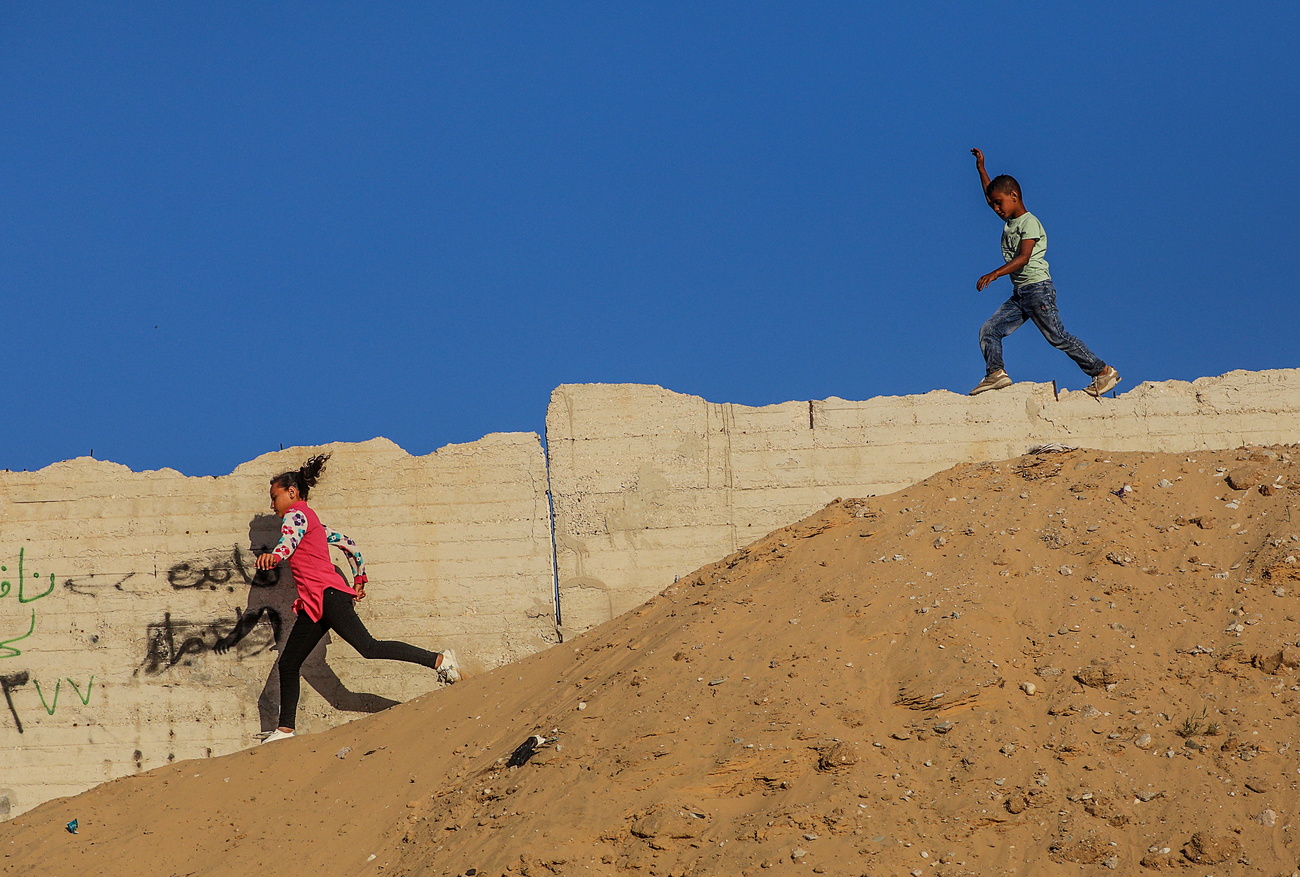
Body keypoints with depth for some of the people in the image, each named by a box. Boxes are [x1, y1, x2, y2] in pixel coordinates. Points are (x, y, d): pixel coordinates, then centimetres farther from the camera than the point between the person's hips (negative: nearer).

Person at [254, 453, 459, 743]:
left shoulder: (297, 514, -1)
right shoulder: (313, 523, 26)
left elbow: (290, 540, -25)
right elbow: (350, 546, 30)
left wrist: (273, 556, -44)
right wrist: (359, 581, 35)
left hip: (327, 594, -10)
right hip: (315, 603, 10)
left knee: (368, 647, -19)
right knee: (288, 664, 8)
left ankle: (439, 660, -22)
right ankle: (285, 729, 9)